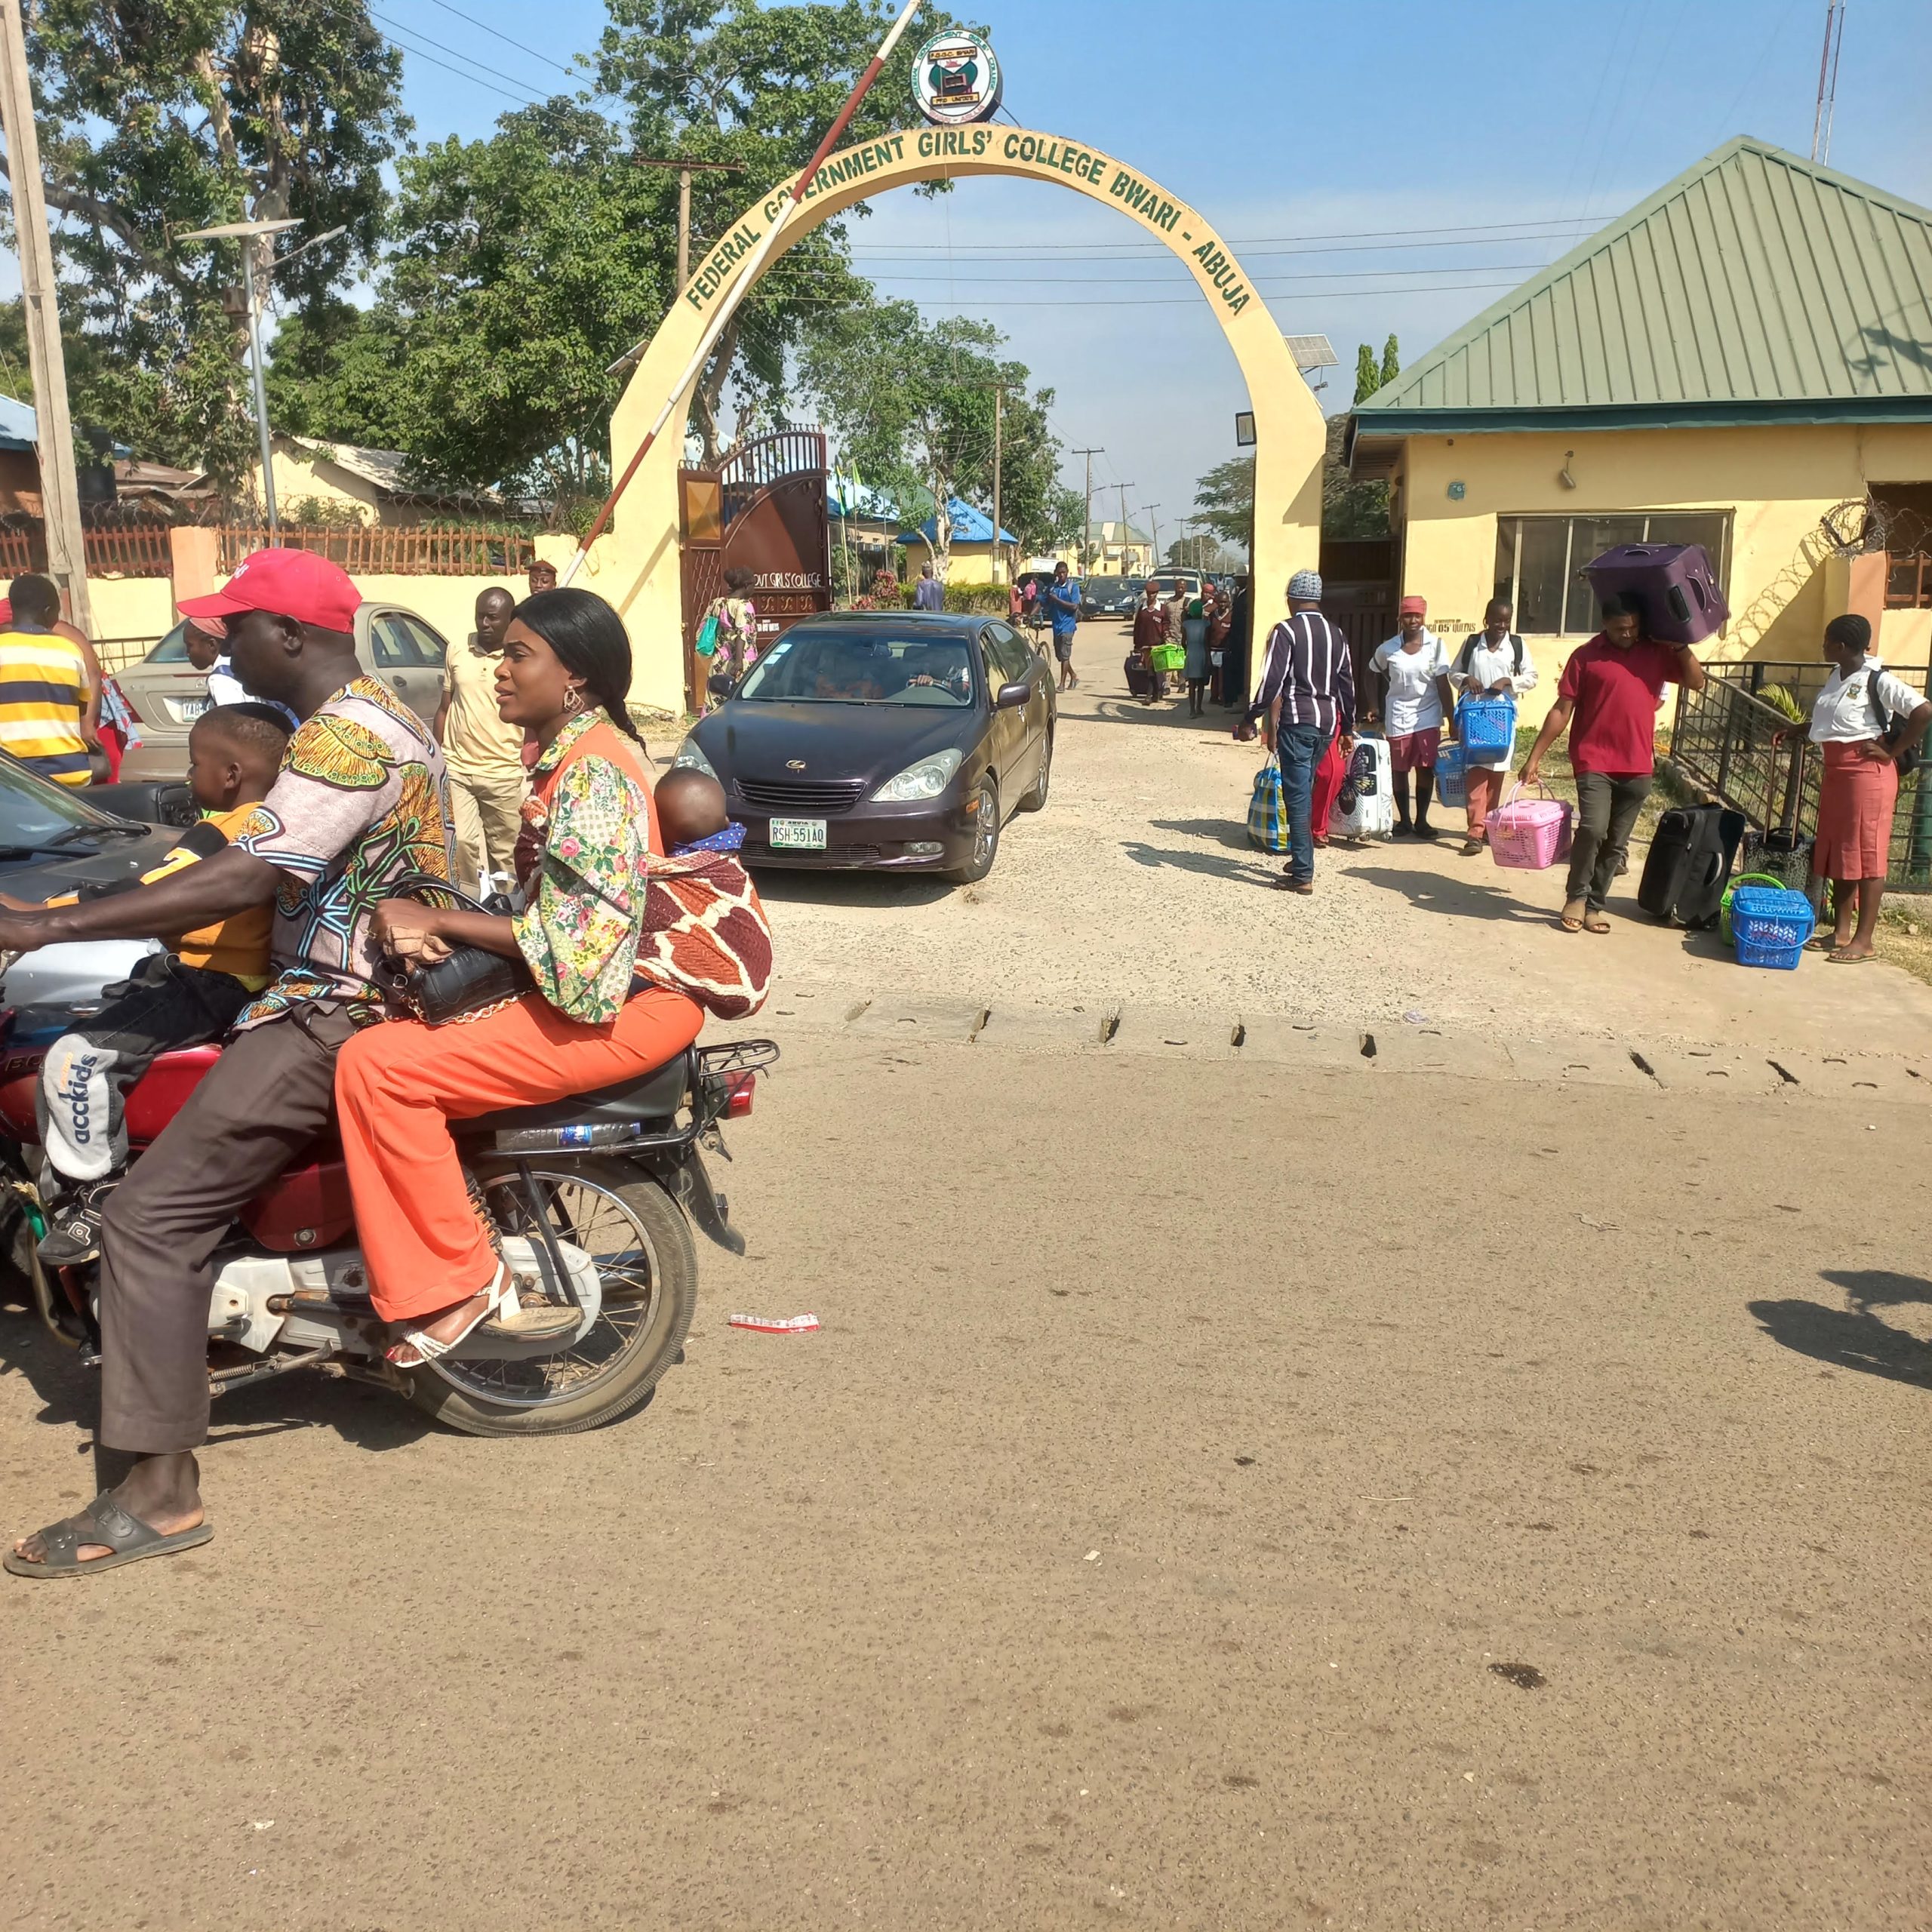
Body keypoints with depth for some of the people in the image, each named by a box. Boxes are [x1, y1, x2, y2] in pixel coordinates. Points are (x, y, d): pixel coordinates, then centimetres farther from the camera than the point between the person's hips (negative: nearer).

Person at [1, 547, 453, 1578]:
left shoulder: (341, 737, -20)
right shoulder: (383, 715, 13)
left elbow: (245, 879, -31)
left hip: (335, 1018, -11)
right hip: (366, 987, 11)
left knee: (149, 1217, -13)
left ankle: (159, 1491, -11)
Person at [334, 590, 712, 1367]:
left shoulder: (593, 771, -17)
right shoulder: (565, 755, 15)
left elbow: (574, 941, -22)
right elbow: (546, 898, 14)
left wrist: (437, 920, -16)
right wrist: (437, 926, -2)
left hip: (619, 1005, -10)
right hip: (572, 983, 10)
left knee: (375, 1064, -17)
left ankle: (458, 1281, -5)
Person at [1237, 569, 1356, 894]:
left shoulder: (1286, 631, -6)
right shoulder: (1335, 634, 12)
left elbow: (1272, 681, -13)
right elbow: (1347, 684, 14)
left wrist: (1249, 720, -6)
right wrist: (1348, 730, 21)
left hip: (1297, 720, -6)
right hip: (1327, 721, 6)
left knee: (1298, 795, -5)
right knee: (1304, 791, 19)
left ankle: (1303, 875, -6)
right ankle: (1300, 859, 26)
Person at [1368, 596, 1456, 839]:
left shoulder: (1435, 645, -5)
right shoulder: (1388, 649, -3)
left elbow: (1443, 684, -7)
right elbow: (1373, 674, 15)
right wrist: (1375, 706, 9)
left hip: (1428, 716, -1)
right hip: (1397, 716, 1)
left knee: (1426, 769, 1)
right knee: (1400, 770, 7)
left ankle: (1421, 821, 13)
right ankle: (1403, 820, 20)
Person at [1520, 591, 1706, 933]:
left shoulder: (1658, 651, 7)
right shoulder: (1586, 656, -2)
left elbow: (1696, 682, 8)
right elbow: (1562, 710, -2)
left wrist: (1680, 645, -4)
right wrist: (1534, 757, -5)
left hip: (1638, 766, 3)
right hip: (1594, 761, -3)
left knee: (1616, 843, 8)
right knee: (1592, 829, -19)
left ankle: (1595, 903, 21)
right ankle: (1576, 896, 1)